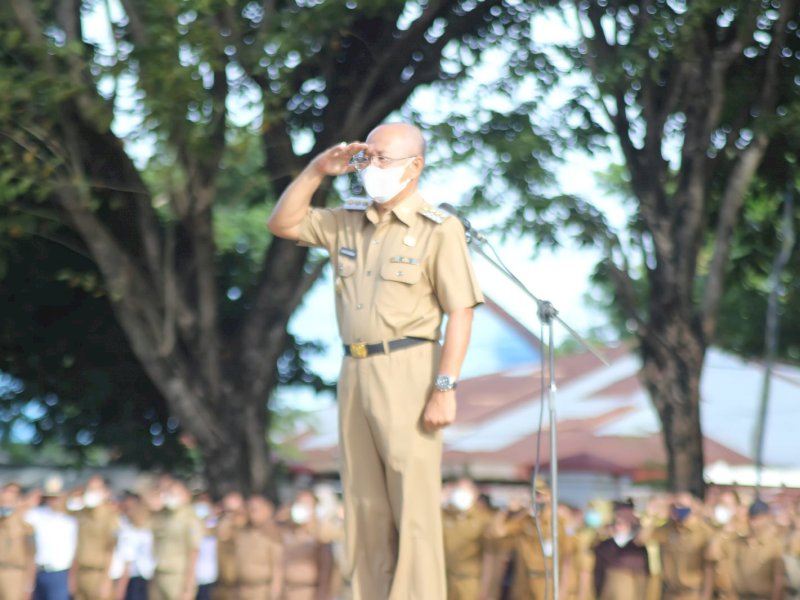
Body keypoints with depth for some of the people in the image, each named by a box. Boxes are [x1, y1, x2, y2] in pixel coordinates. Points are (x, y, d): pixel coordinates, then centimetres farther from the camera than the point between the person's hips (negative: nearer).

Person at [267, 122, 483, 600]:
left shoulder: (439, 230, -5)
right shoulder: (347, 222, 15)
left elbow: (460, 313, -10)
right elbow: (282, 224, 20)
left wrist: (445, 389, -17)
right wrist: (317, 171, 7)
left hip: (407, 373, -7)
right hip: (355, 374, 7)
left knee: (413, 506, -7)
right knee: (366, 508, 9)